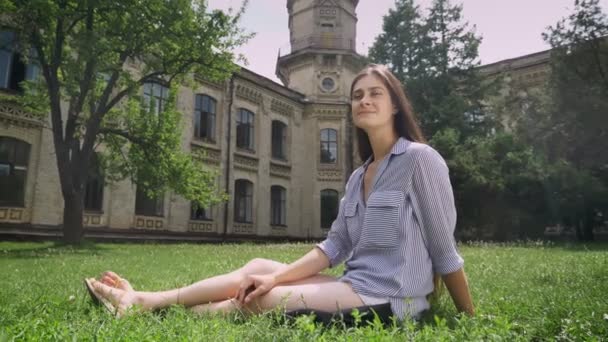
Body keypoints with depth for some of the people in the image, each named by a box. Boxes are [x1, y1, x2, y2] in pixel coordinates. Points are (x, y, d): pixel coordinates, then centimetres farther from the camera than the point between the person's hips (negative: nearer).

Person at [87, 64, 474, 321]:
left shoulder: (420, 158, -12)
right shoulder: (358, 176, 11)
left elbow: (445, 249, -9)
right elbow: (336, 245, 5)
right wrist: (277, 277, -7)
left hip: (391, 298, -6)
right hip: (356, 285, 7)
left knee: (262, 299, -10)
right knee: (258, 269, 0)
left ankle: (166, 316, 8)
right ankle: (144, 301, 7)